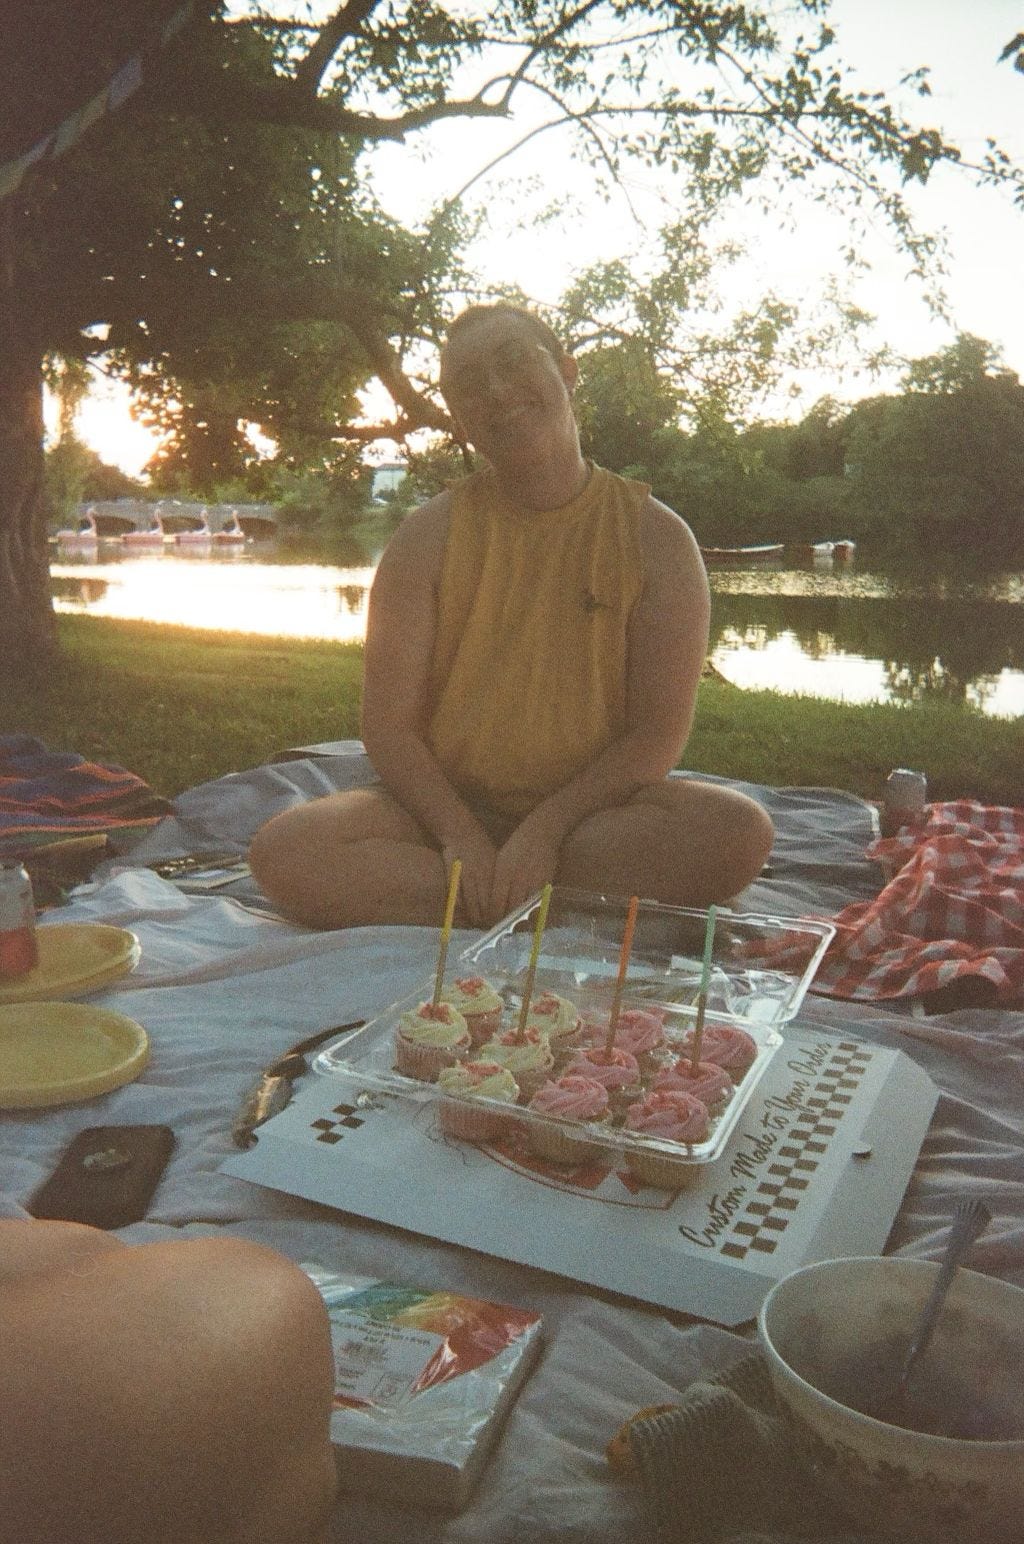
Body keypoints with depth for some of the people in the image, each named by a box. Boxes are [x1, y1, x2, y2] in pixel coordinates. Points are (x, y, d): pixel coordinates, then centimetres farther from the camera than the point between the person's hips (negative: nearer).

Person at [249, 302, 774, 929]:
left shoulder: (655, 536, -1)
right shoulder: (430, 536, 2)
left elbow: (660, 732, -7)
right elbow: (389, 725, -3)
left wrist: (547, 826, -19)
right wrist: (460, 834, -19)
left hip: (593, 810, 0)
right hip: (448, 808, 1)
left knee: (740, 830, -30)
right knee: (285, 850, -26)